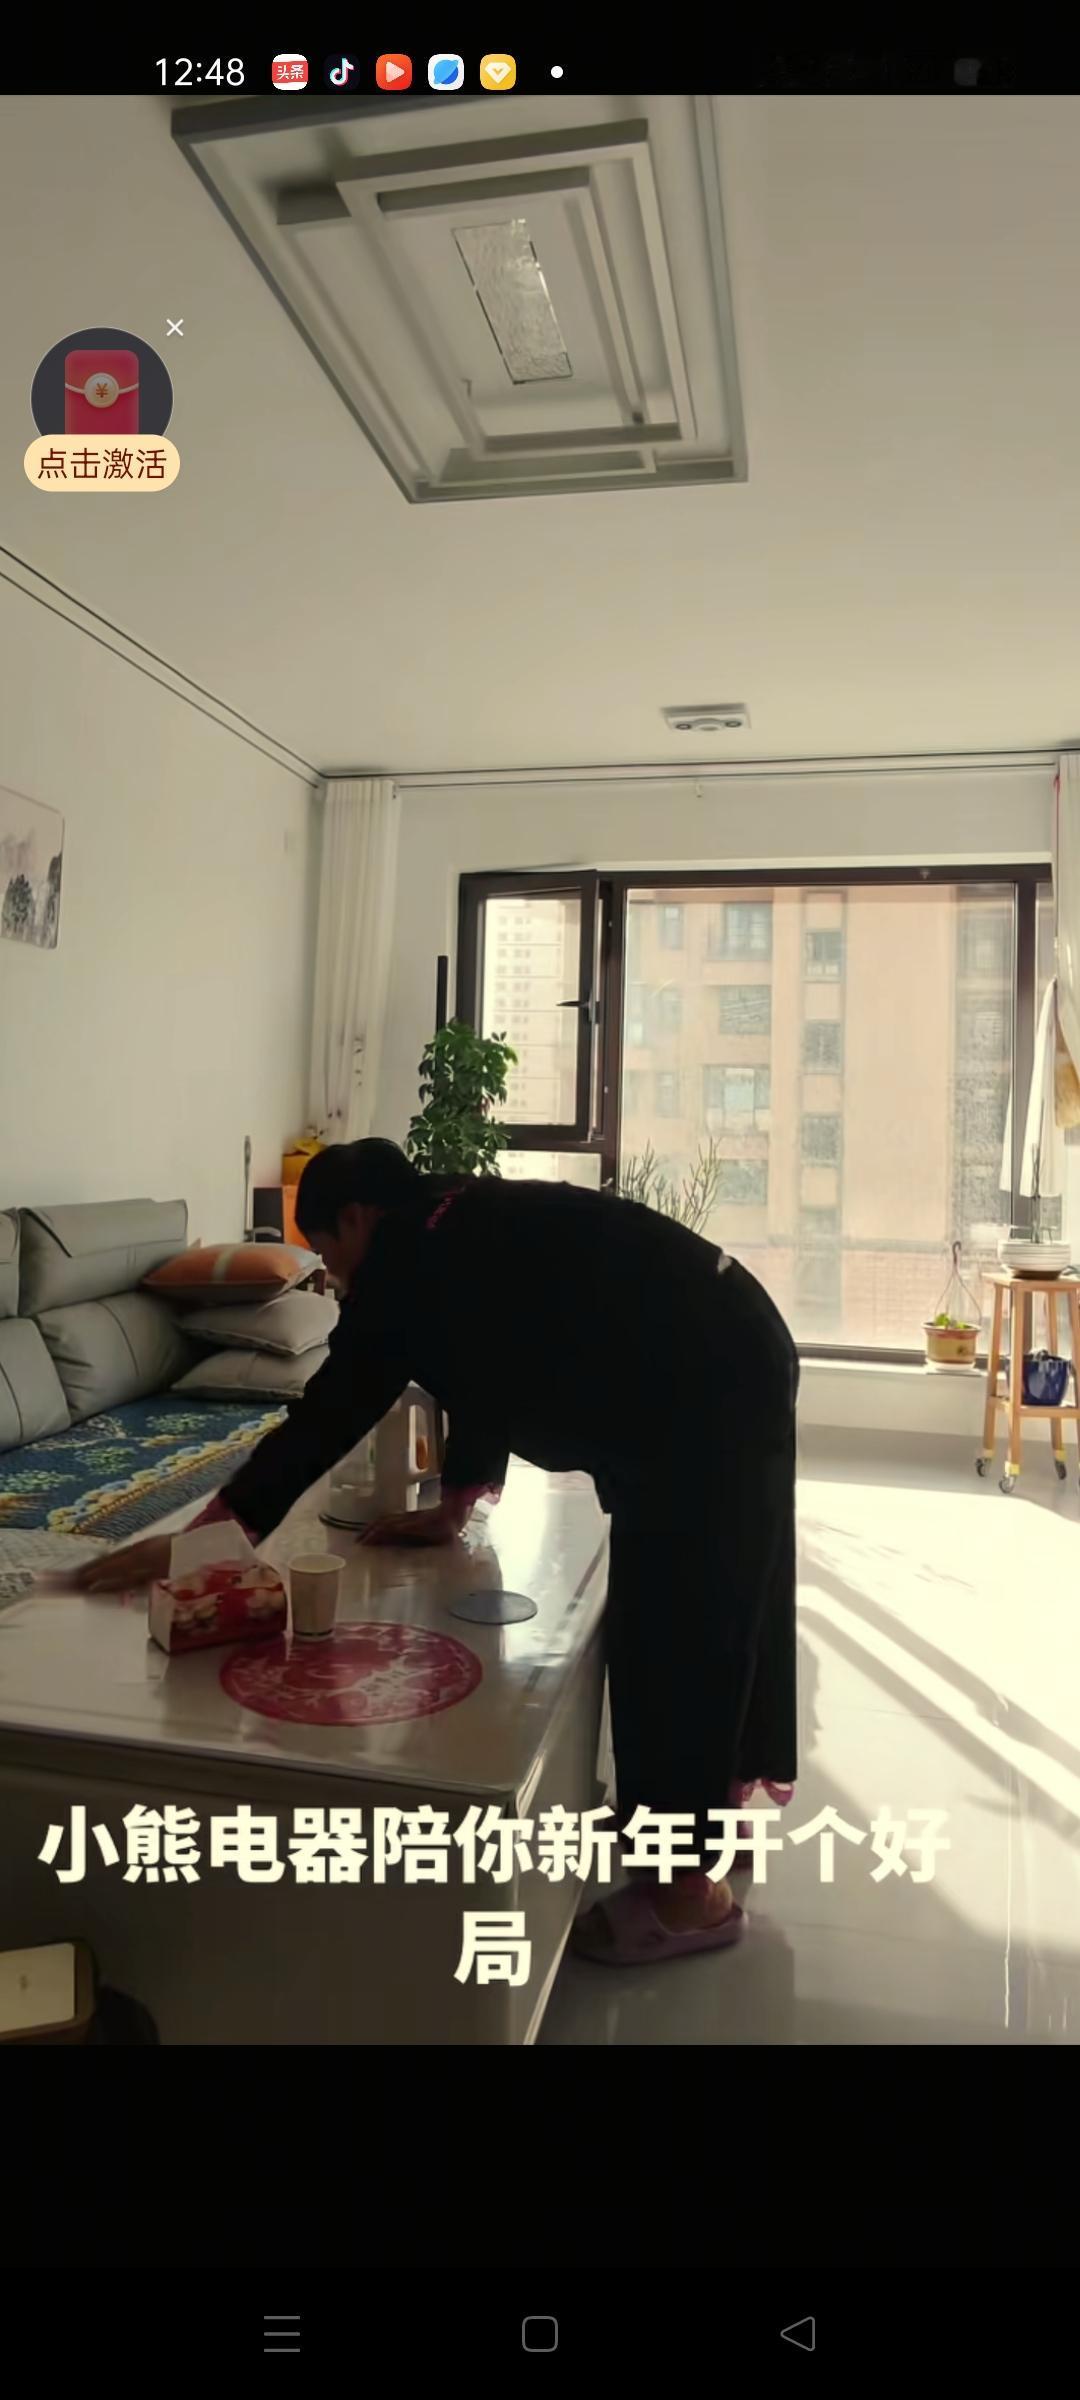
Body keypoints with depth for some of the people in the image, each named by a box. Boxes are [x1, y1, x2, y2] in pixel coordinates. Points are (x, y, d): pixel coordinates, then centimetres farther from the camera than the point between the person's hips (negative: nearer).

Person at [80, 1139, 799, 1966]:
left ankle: (689, 1891, 13)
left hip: (699, 1396, -10)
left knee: (671, 1620, 0)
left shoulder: (408, 1258, -11)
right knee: (722, 1589, 21)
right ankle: (719, 1782, 40)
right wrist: (453, 1511, 26)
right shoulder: (465, 1226, 17)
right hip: (739, 1358, 10)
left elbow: (329, 1415, -12)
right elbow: (488, 1374, 23)